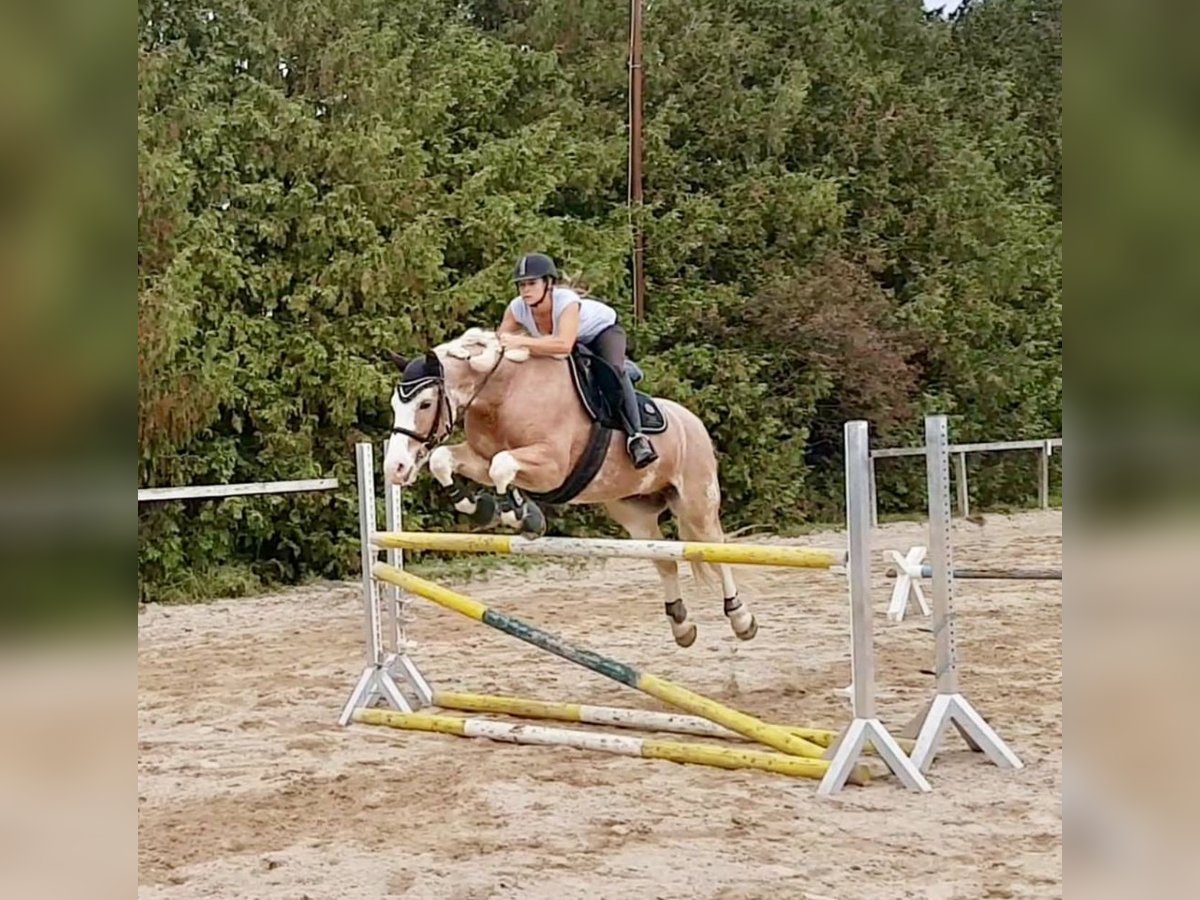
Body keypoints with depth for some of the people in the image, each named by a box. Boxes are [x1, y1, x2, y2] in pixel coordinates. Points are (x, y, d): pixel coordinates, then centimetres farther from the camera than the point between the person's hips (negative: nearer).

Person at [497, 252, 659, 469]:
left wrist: (523, 341, -63)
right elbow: (499, 343, -17)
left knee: (613, 371, -31)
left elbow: (564, 345, -58)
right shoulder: (516, 309, -26)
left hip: (602, 329, -6)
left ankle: (635, 436, -30)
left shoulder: (567, 302, -42)